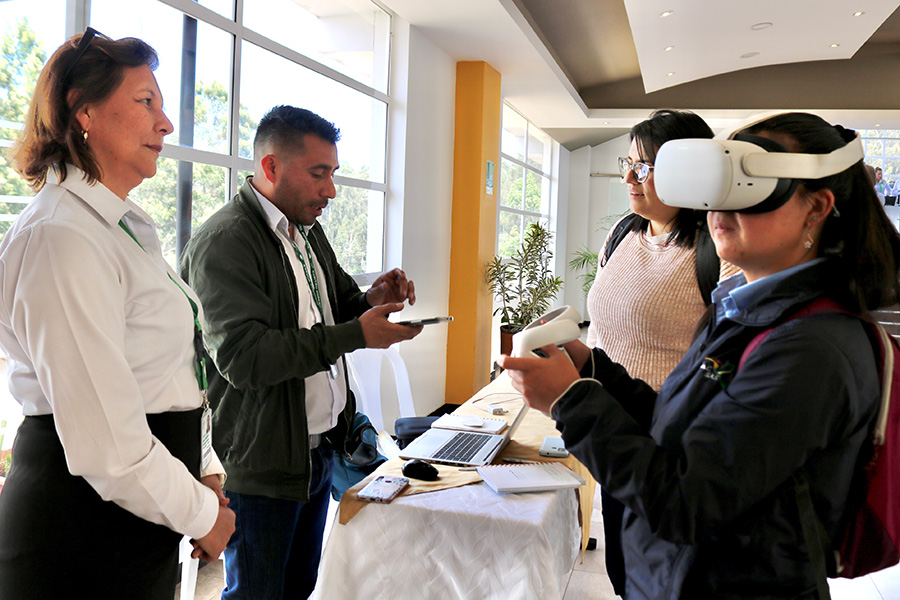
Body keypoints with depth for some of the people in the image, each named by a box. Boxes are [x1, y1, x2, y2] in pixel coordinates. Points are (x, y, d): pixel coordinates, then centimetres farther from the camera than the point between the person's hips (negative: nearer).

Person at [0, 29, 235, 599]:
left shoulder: (124, 226, 10)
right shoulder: (62, 238, -22)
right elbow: (106, 443, -25)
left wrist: (205, 471, 8)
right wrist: (202, 515, -13)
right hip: (84, 533, -9)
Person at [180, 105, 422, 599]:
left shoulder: (308, 231, 12)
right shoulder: (223, 243, -17)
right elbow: (244, 358, -26)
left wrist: (369, 300, -2)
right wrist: (357, 333, -27)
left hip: (319, 449, 8)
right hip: (260, 463, -8)